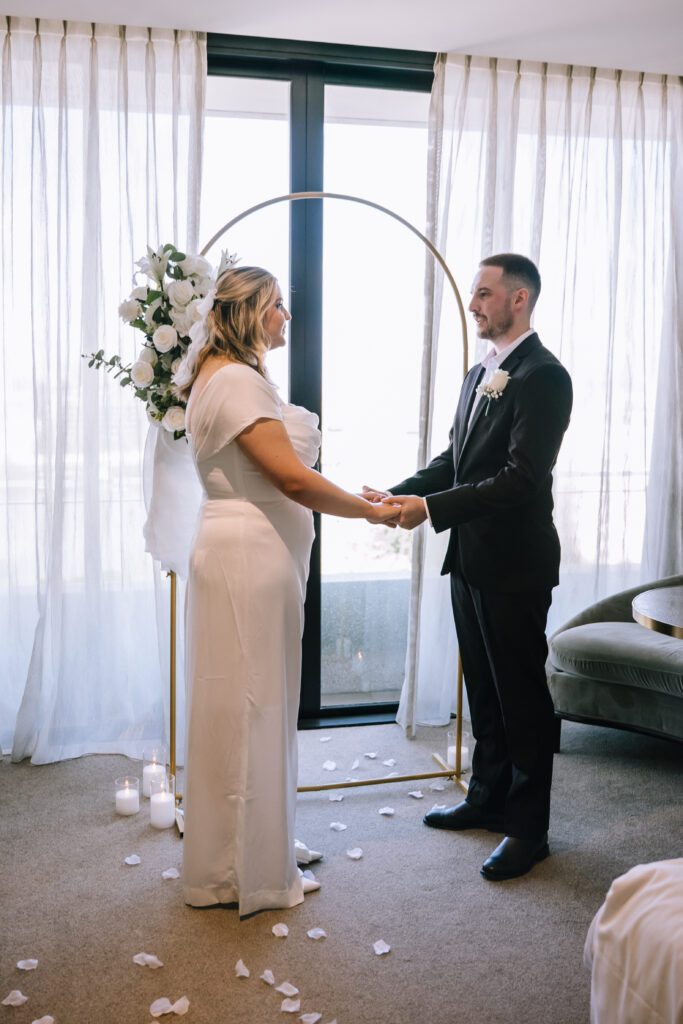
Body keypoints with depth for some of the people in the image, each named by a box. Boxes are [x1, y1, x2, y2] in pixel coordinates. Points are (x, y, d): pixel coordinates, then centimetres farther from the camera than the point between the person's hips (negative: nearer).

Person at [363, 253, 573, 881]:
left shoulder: (543, 376, -15)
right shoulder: (479, 374, 13)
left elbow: (522, 477, -23)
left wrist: (431, 507, -24)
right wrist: (401, 494, -1)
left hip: (515, 563, -8)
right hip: (471, 558, 9)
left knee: (522, 693, 3)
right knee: (484, 688, 19)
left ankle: (529, 828, 18)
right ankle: (489, 797, 35)